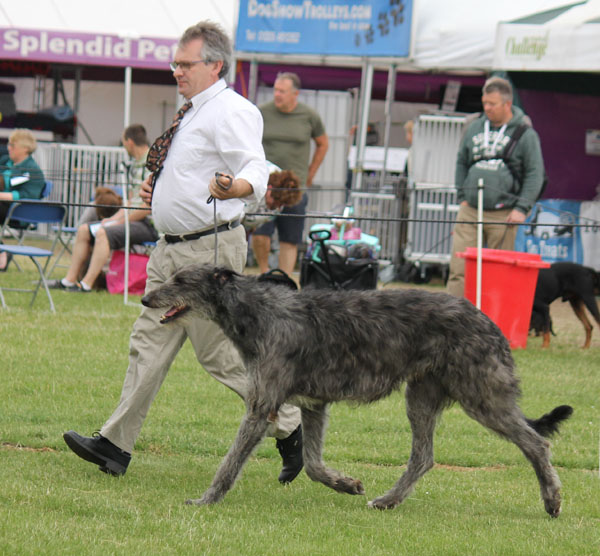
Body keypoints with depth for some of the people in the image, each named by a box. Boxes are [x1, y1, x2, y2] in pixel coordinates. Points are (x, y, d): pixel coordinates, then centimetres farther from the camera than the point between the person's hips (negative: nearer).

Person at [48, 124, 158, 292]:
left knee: (104, 233, -30)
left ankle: (86, 284, -30)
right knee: (84, 230, 6)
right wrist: (114, 218, 5)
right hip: (133, 218, 10)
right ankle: (70, 280, 3)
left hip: (148, 224, -10)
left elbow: (148, 206, -21)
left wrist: (121, 220, -15)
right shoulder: (135, 165, 18)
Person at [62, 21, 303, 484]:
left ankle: (290, 426, 8)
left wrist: (231, 187, -49)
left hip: (210, 250, -10)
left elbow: (256, 171, -28)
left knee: (223, 352, -6)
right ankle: (115, 445, 9)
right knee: (150, 343, 8)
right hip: (173, 250, 10)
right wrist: (158, 185, 14)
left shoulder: (230, 112, -14)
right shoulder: (194, 112, 16)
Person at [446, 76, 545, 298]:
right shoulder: (475, 128, 11)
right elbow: (461, 163, 21)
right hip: (470, 211, 3)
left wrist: (521, 208, -8)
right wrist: (462, 197, 12)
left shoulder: (525, 134, -1)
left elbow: (535, 174, -1)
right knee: (459, 267, -4)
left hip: (504, 215, -3)